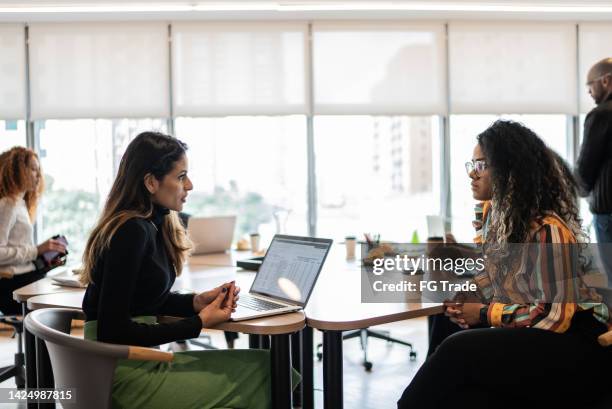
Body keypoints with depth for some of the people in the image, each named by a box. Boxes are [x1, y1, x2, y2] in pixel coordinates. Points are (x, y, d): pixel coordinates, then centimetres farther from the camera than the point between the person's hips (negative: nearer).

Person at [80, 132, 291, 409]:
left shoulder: (155, 224, 9)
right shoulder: (132, 231, -19)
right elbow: (113, 330, -20)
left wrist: (198, 302, 0)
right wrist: (200, 322, -17)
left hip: (139, 359, 8)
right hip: (122, 372, -8)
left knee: (261, 365, -2)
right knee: (255, 376, -11)